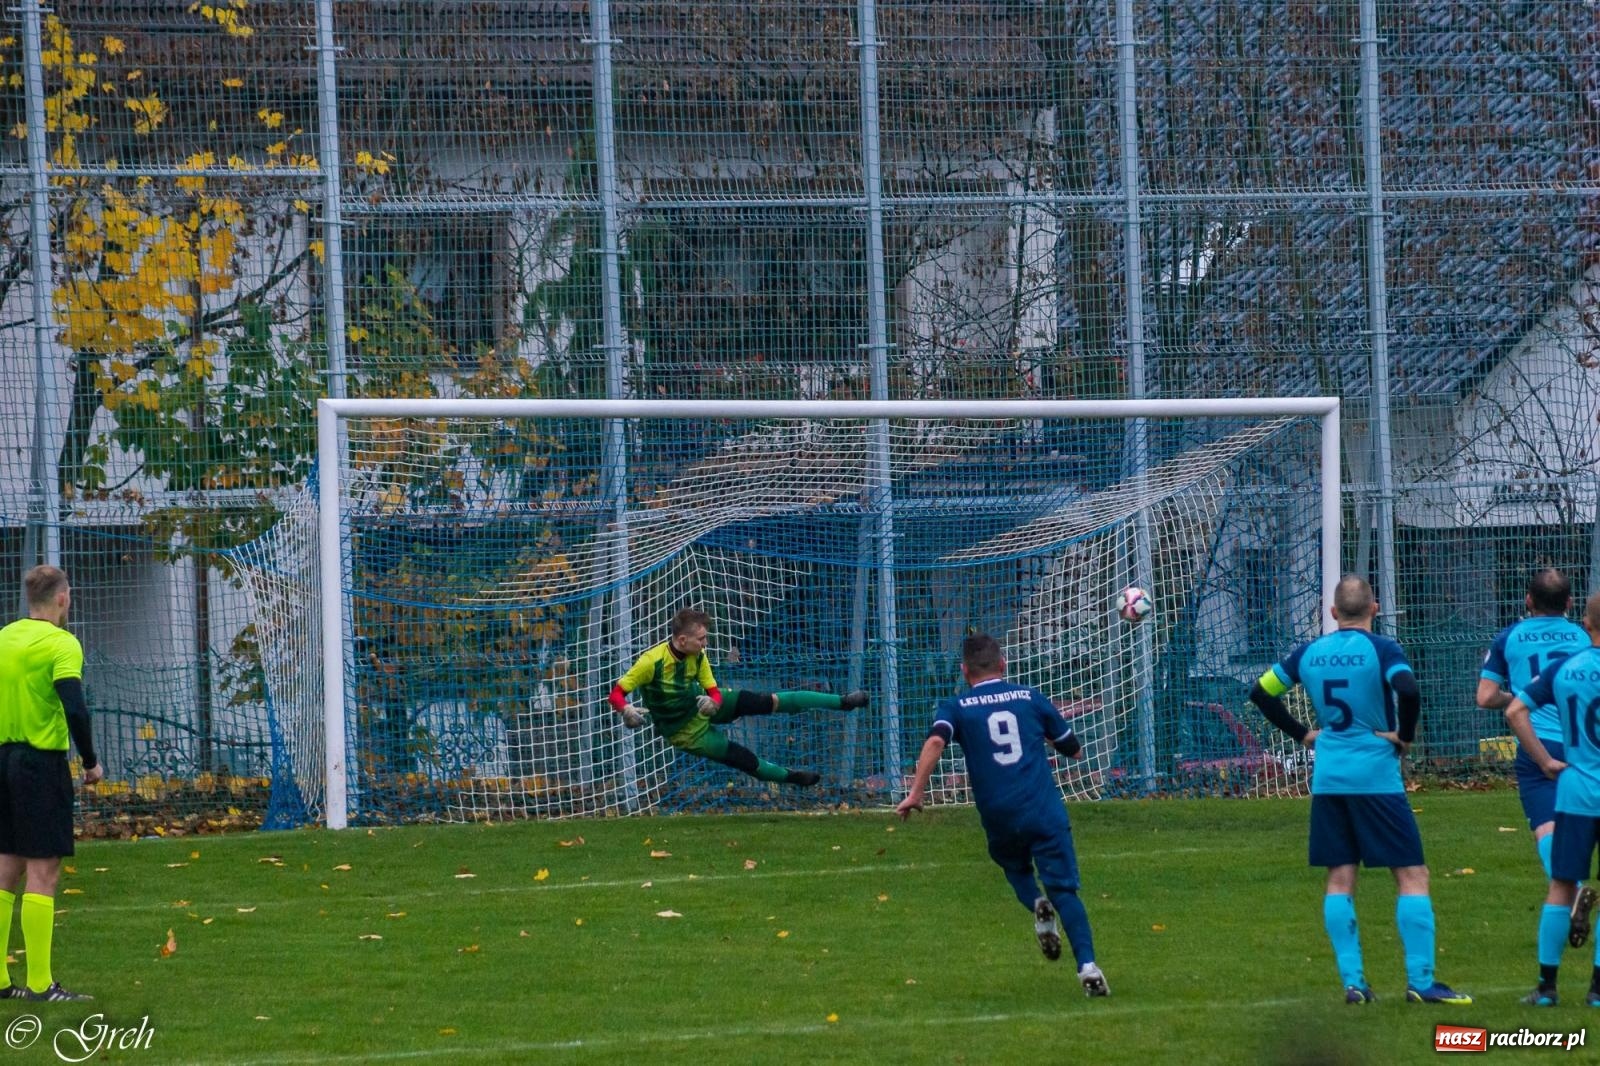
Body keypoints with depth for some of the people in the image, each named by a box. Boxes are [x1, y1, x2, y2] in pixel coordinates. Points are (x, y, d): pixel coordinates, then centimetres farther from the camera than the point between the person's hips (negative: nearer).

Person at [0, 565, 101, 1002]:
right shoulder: (61, 643, -11)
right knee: (43, 872, -6)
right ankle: (39, 983, -8)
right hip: (42, 764, -7)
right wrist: (90, 761, -10)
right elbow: (74, 708, -21)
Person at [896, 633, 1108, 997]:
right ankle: (1087, 967, -17)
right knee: (1064, 889, 1)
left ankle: (1037, 905, -1)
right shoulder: (1031, 698, 10)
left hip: (999, 817, 0)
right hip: (1046, 812, 0)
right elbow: (1074, 750, 18)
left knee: (1014, 865, 30)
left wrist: (916, 792, -16)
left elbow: (935, 741, -16)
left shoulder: (956, 707, 5)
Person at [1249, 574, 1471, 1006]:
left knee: (1340, 880, 9)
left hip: (1327, 776, 5)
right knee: (1412, 876, 0)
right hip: (1376, 775, -5)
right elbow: (1409, 691, -25)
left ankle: (1352, 981, 3)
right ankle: (1420, 981, -7)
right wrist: (1405, 736, -10)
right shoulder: (1381, 650, -9)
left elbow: (1261, 692, 12)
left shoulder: (1309, 653, 7)